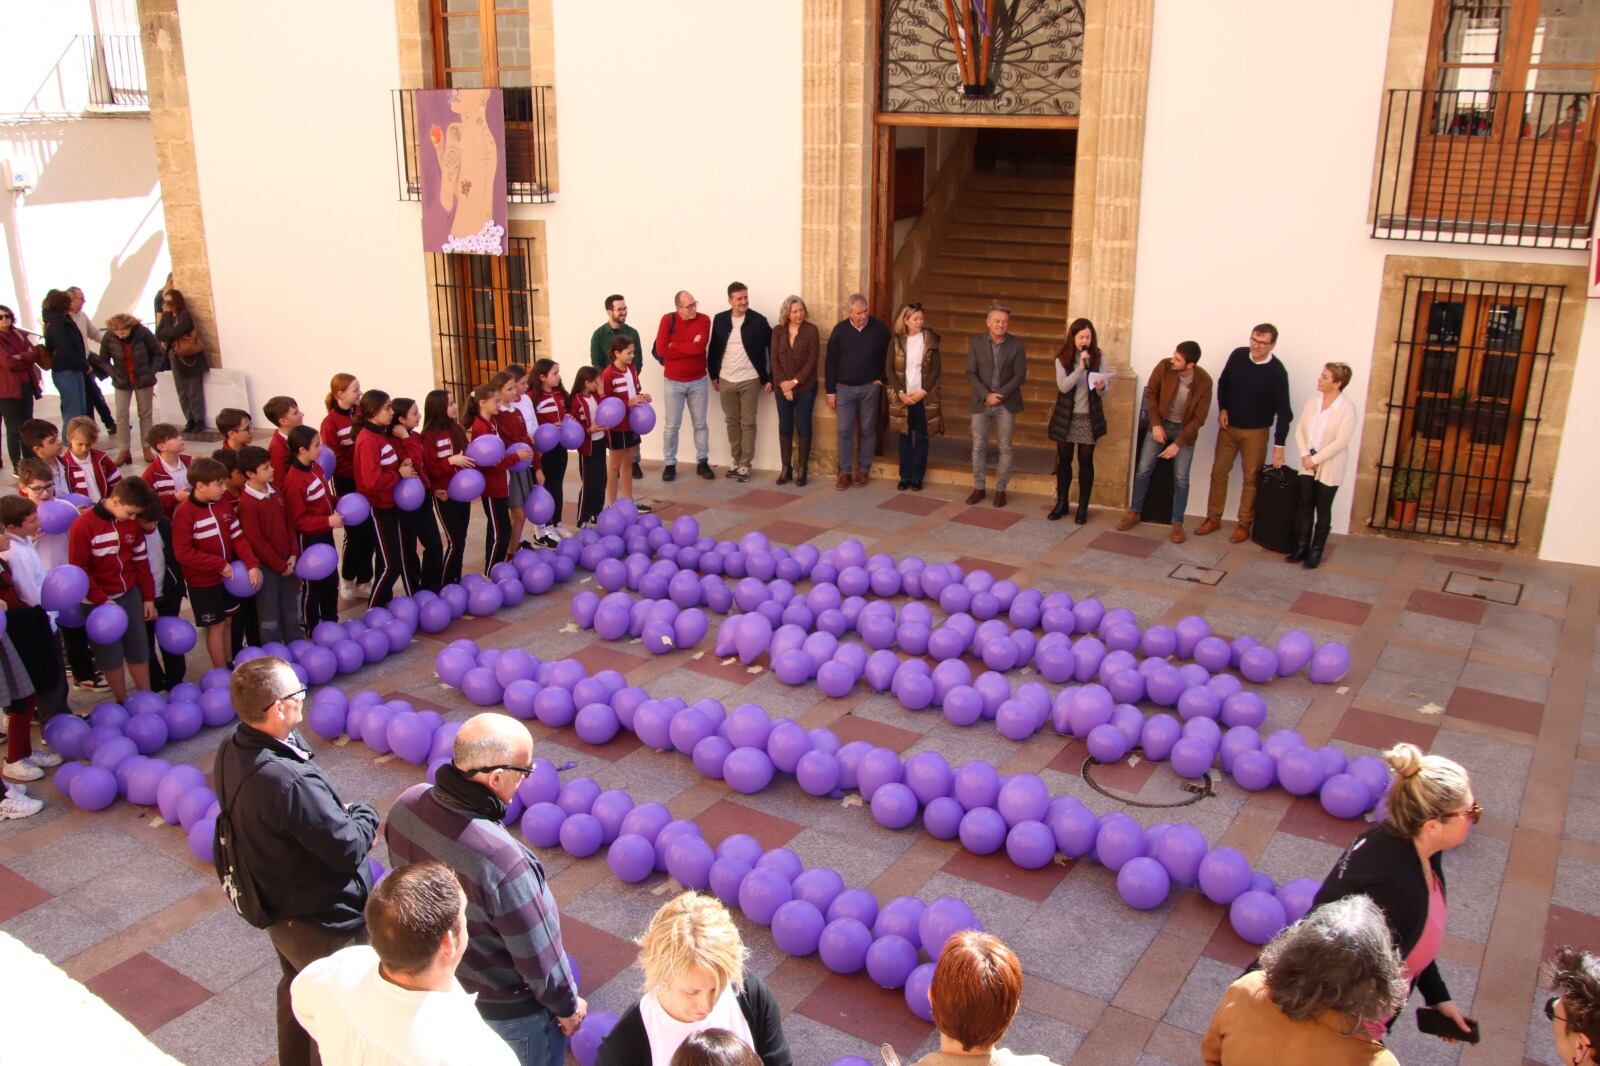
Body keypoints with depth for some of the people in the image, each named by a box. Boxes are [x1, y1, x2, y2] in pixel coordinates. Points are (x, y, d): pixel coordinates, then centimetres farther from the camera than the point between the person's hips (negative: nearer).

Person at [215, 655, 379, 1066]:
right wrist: (365, 815, -9)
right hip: (324, 922, -9)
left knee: (295, 991, 33)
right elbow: (348, 848, -28)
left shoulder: (230, 753, -12)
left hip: (276, 905, 9)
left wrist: (342, 814, -10)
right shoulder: (288, 781, -40)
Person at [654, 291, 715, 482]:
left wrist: (674, 347, -17)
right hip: (674, 382, -1)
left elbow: (700, 347, -22)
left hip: (699, 381, 1)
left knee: (700, 424, 9)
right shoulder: (668, 319, -9)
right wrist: (690, 346, -16)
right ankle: (670, 464, 13)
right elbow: (661, 350, -18)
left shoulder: (703, 320, -8)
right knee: (672, 425, 4)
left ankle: (702, 462, 18)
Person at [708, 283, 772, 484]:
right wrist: (713, 375, 8)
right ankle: (736, 461, 20)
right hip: (726, 380, 3)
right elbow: (713, 348, 9)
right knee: (732, 422, 10)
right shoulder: (720, 319, 1)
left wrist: (770, 377, -6)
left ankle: (745, 464, 6)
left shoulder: (758, 320, -8)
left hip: (750, 380, -3)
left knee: (748, 422, 1)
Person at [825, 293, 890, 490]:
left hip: (869, 387, 0)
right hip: (844, 388, 0)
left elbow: (888, 356, 6)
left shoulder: (879, 329, -5)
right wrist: (830, 391, -1)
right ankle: (845, 471, 8)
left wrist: (881, 378, 0)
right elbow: (831, 362, 0)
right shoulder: (840, 330, -3)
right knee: (845, 431, 1)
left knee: (868, 430, 6)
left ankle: (863, 469, 17)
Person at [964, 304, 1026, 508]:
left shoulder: (1016, 345, -3)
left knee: (1005, 448, 5)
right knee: (978, 446, 6)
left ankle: (1000, 489, 14)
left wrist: (1000, 395, -15)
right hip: (981, 402, 1)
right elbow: (971, 374, -4)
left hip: (1006, 403, -1)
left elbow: (1020, 375, -5)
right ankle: (978, 488, 18)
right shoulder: (976, 343, -2)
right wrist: (986, 395, -15)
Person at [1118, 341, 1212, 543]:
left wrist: (1177, 444, -20)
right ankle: (1134, 513, 20)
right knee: (1143, 470, 4)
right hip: (1160, 424, 2)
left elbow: (1199, 418, -17)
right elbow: (1151, 393, -5)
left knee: (1181, 479, 0)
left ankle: (1177, 523, 13)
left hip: (1185, 430, -2)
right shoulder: (1164, 366, -20)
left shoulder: (1204, 382, -24)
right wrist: (1156, 424, -12)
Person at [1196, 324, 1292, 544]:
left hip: (1255, 432, -4)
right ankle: (1213, 519, 19)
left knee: (1251, 478, 3)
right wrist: (1222, 408, -2)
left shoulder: (1277, 371, -18)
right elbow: (1223, 382, 11)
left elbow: (1283, 410, -16)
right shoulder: (1238, 355, -7)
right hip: (1228, 426, 4)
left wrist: (1279, 444, -18)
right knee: (1219, 472, 8)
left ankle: (1244, 525, 15)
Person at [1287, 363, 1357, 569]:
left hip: (1329, 467, -5)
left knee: (1322, 509, 5)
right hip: (1308, 463, 5)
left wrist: (1315, 459, -18)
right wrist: (1304, 455, -9)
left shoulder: (1347, 409, -14)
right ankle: (1301, 546, 17)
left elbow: (1340, 442, -18)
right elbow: (1300, 429, 4)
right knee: (1304, 505, 7)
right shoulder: (1313, 402, 2)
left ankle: (1316, 551, 14)